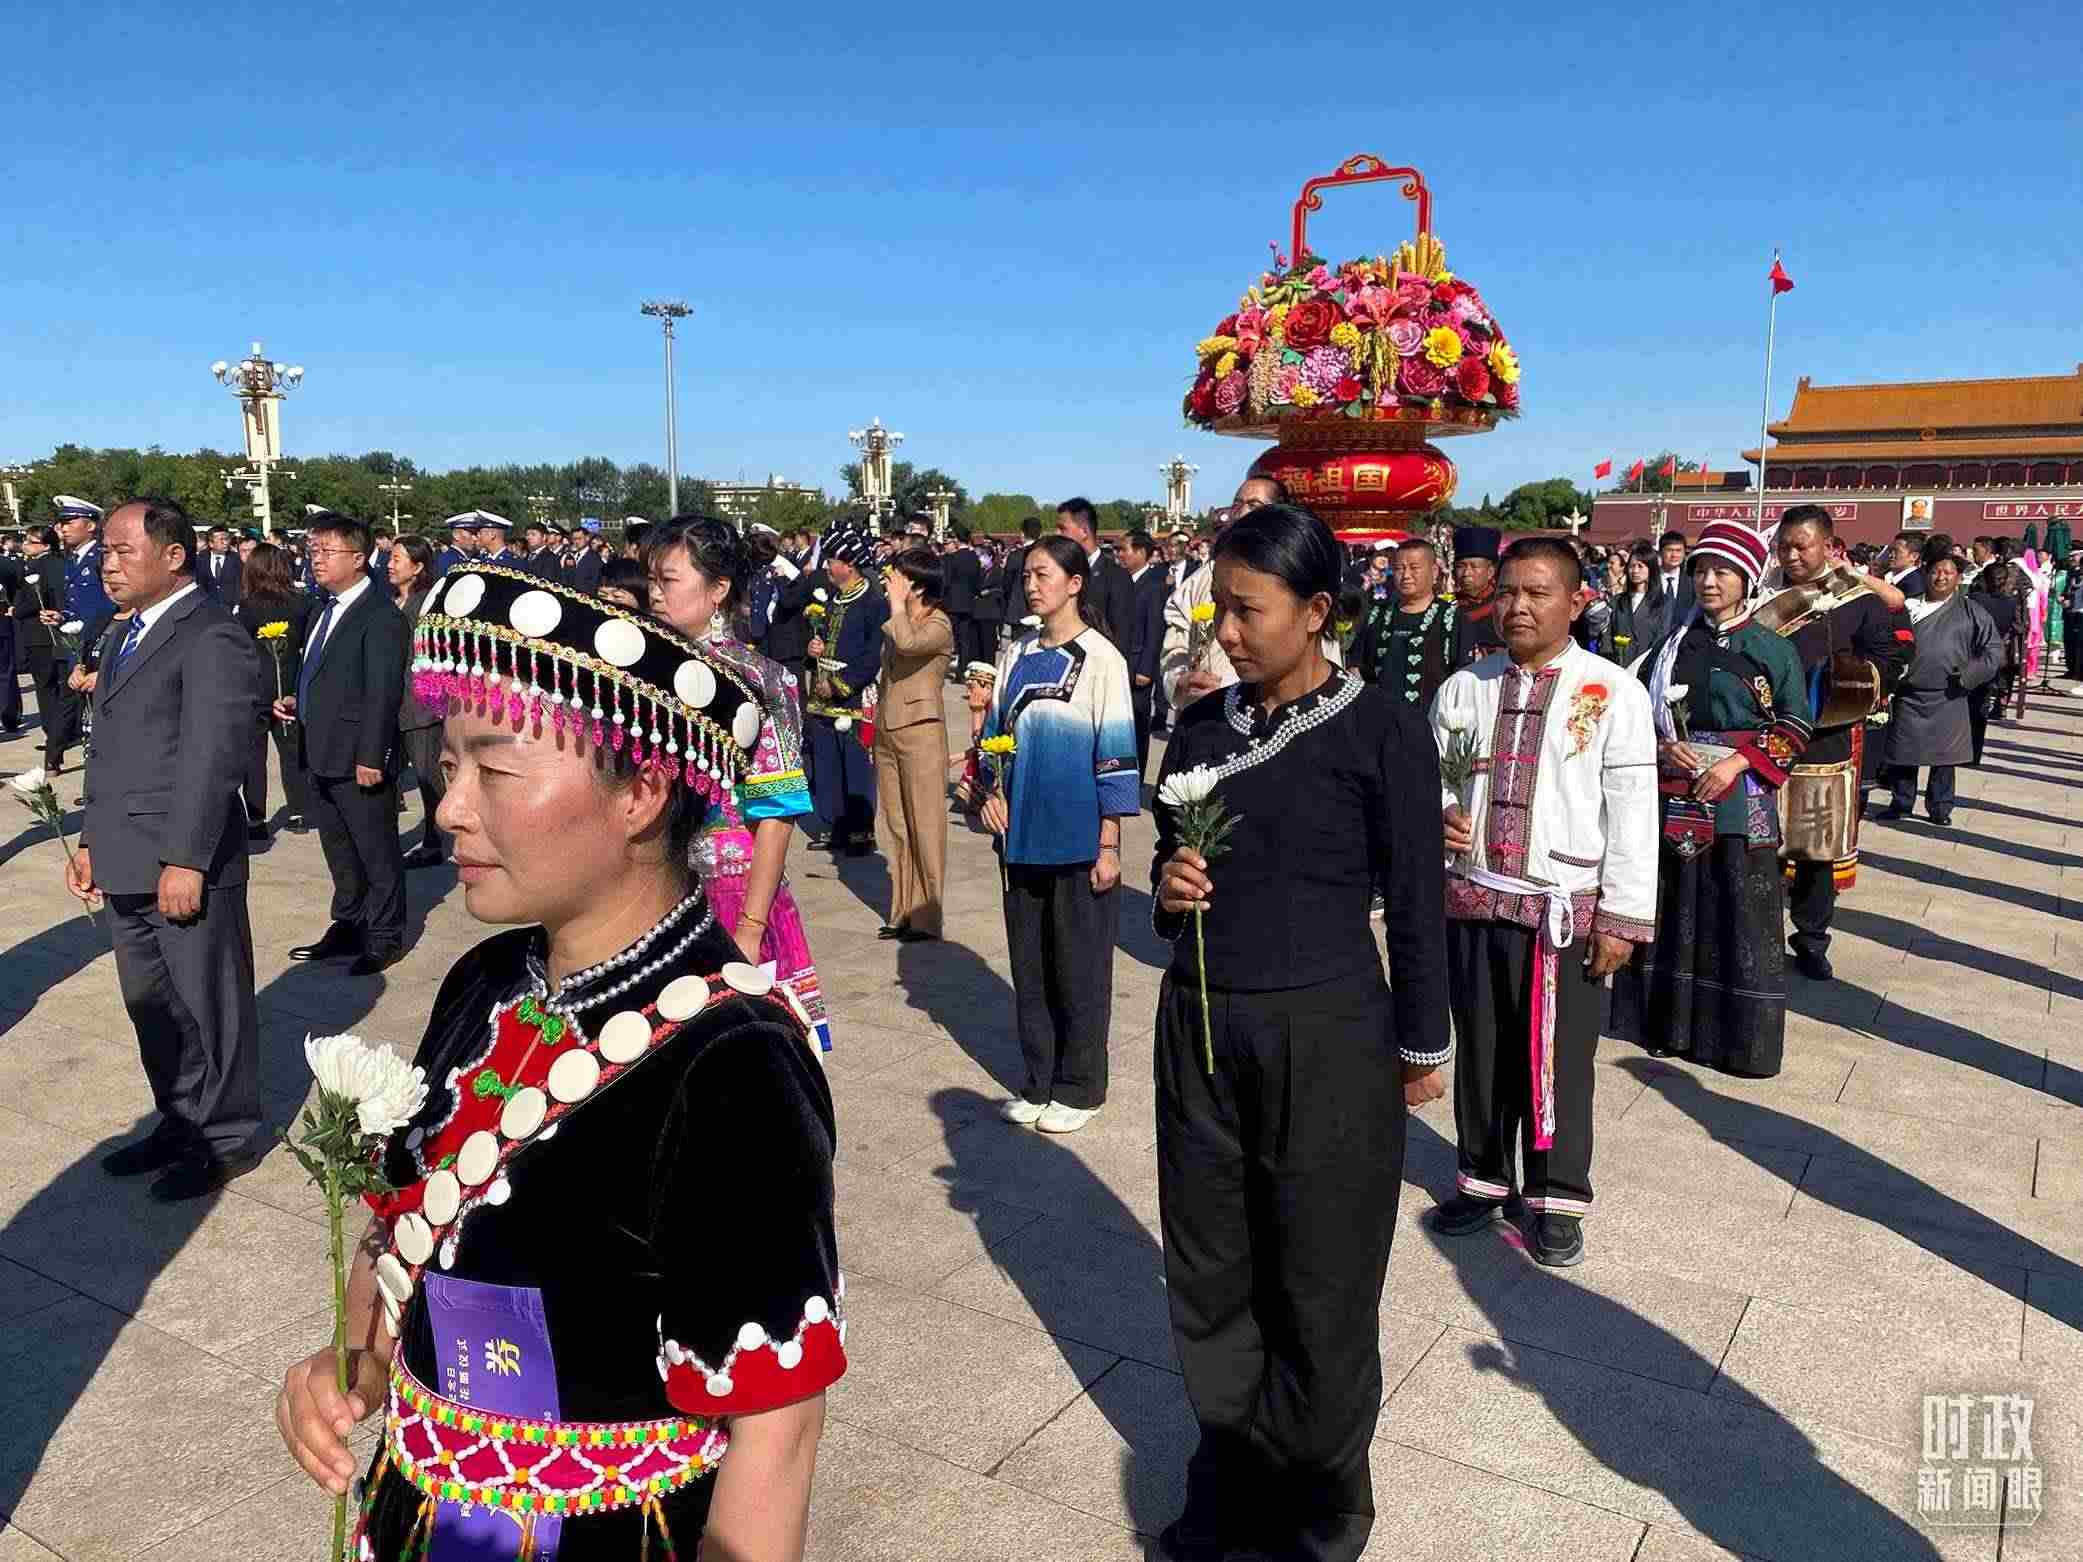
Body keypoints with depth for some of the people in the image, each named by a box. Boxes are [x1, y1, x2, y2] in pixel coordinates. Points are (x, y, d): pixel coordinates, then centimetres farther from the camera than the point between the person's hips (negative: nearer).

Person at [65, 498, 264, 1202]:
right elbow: (110, 751, 19)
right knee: (150, 1006, 18)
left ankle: (228, 1138, 20)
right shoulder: (130, 634, 15)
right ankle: (180, 1122, 33)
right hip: (126, 867, 9)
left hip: (186, 866, -9)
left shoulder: (211, 637, -14)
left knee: (207, 1005, 5)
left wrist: (185, 861, -20)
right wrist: (91, 840, 15)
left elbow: (213, 756, -19)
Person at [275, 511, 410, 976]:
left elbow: (383, 692, -19)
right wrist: (296, 702, 7)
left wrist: (370, 757, -21)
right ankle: (348, 926, 32)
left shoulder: (380, 615, -15)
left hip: (358, 759, -9)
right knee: (338, 850, 19)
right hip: (321, 755, 9)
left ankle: (385, 936, 15)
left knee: (376, 851, 4)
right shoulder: (325, 608, 14)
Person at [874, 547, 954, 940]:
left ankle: (926, 917, 5)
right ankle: (902, 911, 19)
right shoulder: (896, 623, 15)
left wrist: (897, 602, -16)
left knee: (925, 826, -2)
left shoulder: (939, 625, -9)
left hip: (920, 730, -8)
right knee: (894, 826, 11)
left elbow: (908, 643, -30)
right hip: (887, 731, 8)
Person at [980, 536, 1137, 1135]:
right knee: (1029, 962, 11)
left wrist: (1109, 845, -10)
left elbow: (1116, 754, -9)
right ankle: (1039, 1081, 25)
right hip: (1023, 837, 5)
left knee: (1080, 967, 4)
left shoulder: (1100, 658, -7)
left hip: (1079, 840, -5)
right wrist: (993, 792, 1)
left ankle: (1079, 1088, 18)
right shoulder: (1016, 654, 9)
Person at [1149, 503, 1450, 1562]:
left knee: (1322, 1285, 10)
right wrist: (1168, 890, -8)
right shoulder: (1201, 726, 4)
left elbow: (1415, 898, -3)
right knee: (1209, 1272, 12)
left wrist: (1422, 1043, 2)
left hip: (1327, 1037, -4)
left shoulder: (1381, 728, -9)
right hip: (1200, 1027, 4)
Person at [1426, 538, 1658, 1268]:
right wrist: (1437, 813, -10)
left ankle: (1557, 1198, 26)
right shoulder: (1464, 688, 4)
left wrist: (1623, 918, -9)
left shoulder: (1612, 691, -7)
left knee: (1558, 1060, 7)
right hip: (1473, 899, 4)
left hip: (1565, 908, -3)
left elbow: (1633, 811, -7)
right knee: (1480, 1052, 15)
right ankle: (1484, 1178, 33)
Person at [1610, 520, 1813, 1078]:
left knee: (1741, 916, 2)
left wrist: (1738, 762, -13)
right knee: (1672, 908, 10)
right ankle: (1669, 1019, 24)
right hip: (1673, 796, 3)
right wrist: (1661, 746, -8)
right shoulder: (1673, 641, 6)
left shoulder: (1773, 649, -2)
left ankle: (1745, 1037, 14)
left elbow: (1795, 726, -2)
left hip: (1740, 801, -3)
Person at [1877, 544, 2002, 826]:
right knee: (1904, 752, 6)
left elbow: (1994, 650, 2)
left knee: (1944, 755, 5)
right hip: (1909, 695, 1)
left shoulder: (1971, 611, 2)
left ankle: (1940, 808, 17)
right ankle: (1900, 804, 19)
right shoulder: (1910, 607, 6)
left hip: (1947, 699, -1)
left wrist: (1967, 675, -9)